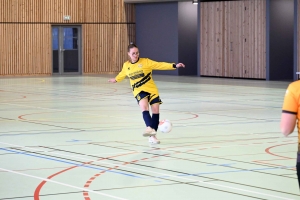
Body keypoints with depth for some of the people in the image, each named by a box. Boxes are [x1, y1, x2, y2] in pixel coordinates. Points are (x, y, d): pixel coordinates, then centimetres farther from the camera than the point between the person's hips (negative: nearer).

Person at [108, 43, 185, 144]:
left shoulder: (145, 61, -4)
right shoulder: (126, 65, 6)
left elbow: (160, 65, -10)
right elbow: (122, 74, 29)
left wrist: (174, 65, -20)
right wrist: (116, 79, 48)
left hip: (152, 90, 0)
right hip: (139, 91, 0)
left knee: (156, 111, -5)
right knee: (144, 108, -27)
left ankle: (152, 136, 5)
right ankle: (149, 128, -49)